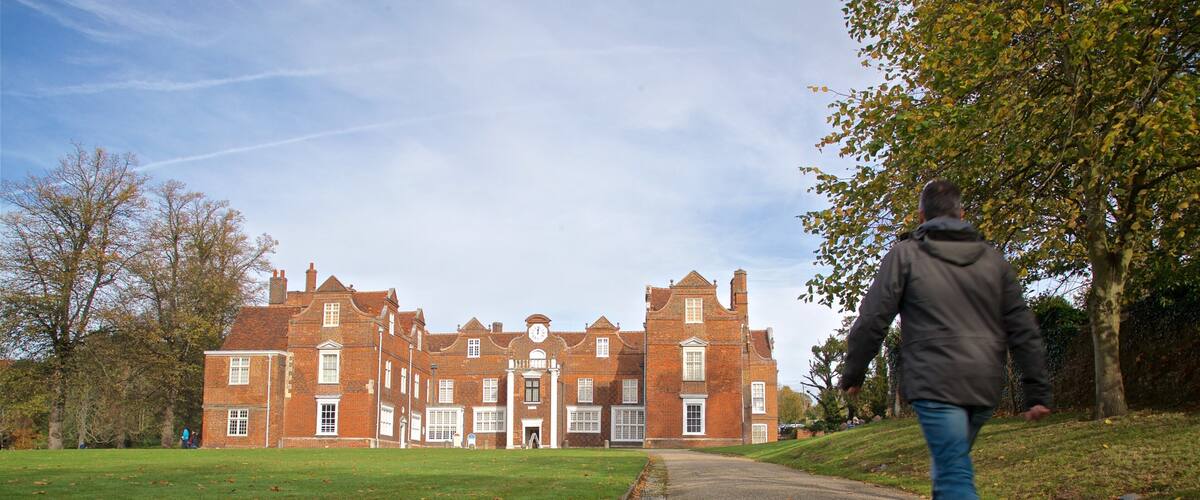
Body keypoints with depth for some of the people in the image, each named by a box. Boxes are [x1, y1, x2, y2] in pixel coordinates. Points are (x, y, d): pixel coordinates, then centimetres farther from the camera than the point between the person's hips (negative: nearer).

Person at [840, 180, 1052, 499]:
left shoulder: (905, 255, 0)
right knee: (951, 465, 21)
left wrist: (852, 374, 7)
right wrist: (1037, 392, 11)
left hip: (934, 383, -5)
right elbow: (1023, 330, 9)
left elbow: (872, 320, -4)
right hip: (985, 386, 5)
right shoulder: (993, 259, 12)